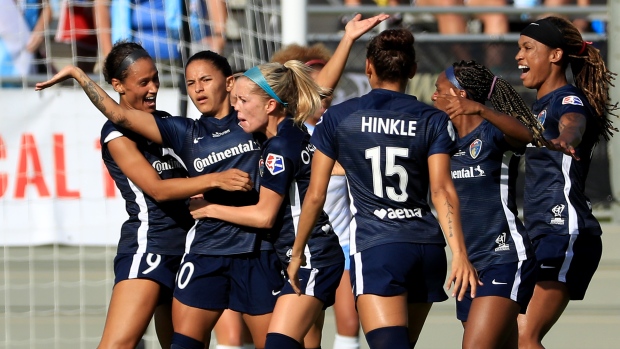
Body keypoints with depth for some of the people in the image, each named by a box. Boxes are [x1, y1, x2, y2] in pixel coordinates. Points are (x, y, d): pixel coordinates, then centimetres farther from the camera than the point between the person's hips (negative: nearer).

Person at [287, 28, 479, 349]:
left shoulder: (337, 118, 4)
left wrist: (297, 252, 16)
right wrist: (460, 254, -11)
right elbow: (442, 190, -5)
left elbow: (316, 195, 5)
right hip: (427, 247, 4)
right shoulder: (433, 121, 6)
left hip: (376, 248, -4)